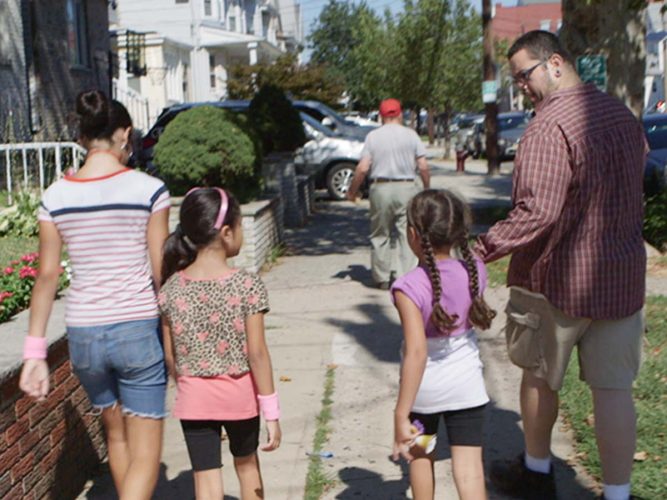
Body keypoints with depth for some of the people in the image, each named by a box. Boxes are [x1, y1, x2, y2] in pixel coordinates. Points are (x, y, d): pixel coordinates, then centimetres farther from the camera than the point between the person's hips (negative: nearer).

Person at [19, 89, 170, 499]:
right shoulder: (149, 190, -9)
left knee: (116, 434, 26)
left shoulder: (55, 197, 0)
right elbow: (161, 273, -7)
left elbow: (47, 276, 1)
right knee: (145, 455, 5)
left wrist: (35, 353, 5)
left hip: (83, 334, 4)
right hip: (138, 330, -4)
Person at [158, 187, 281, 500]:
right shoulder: (247, 285, -15)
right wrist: (271, 412, -8)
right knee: (247, 464, 23)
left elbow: (170, 356, 1)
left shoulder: (171, 288, -6)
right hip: (239, 392, -1)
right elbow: (257, 353, -15)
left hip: (194, 398, 1)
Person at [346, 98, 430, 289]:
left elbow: (362, 168, -4)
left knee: (380, 236, 12)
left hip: (380, 189, 1)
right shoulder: (411, 135, 2)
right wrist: (427, 188, 13)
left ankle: (382, 278, 16)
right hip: (406, 188, 0)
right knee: (407, 234, 2)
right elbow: (423, 167, -2)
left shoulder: (373, 136, 2)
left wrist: (352, 191, 8)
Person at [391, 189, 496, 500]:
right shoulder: (474, 271, -9)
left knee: (419, 454, 23)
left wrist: (400, 415, -25)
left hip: (424, 386, -2)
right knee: (469, 467, 5)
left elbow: (416, 352, -29)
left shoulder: (409, 287, -24)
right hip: (466, 383, 2)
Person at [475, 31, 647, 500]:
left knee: (540, 376, 16)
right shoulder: (624, 115, 8)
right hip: (622, 276, 6)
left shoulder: (550, 125, -20)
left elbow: (538, 211, -27)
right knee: (614, 389, 7)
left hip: (555, 277, -6)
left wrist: (483, 249, -24)